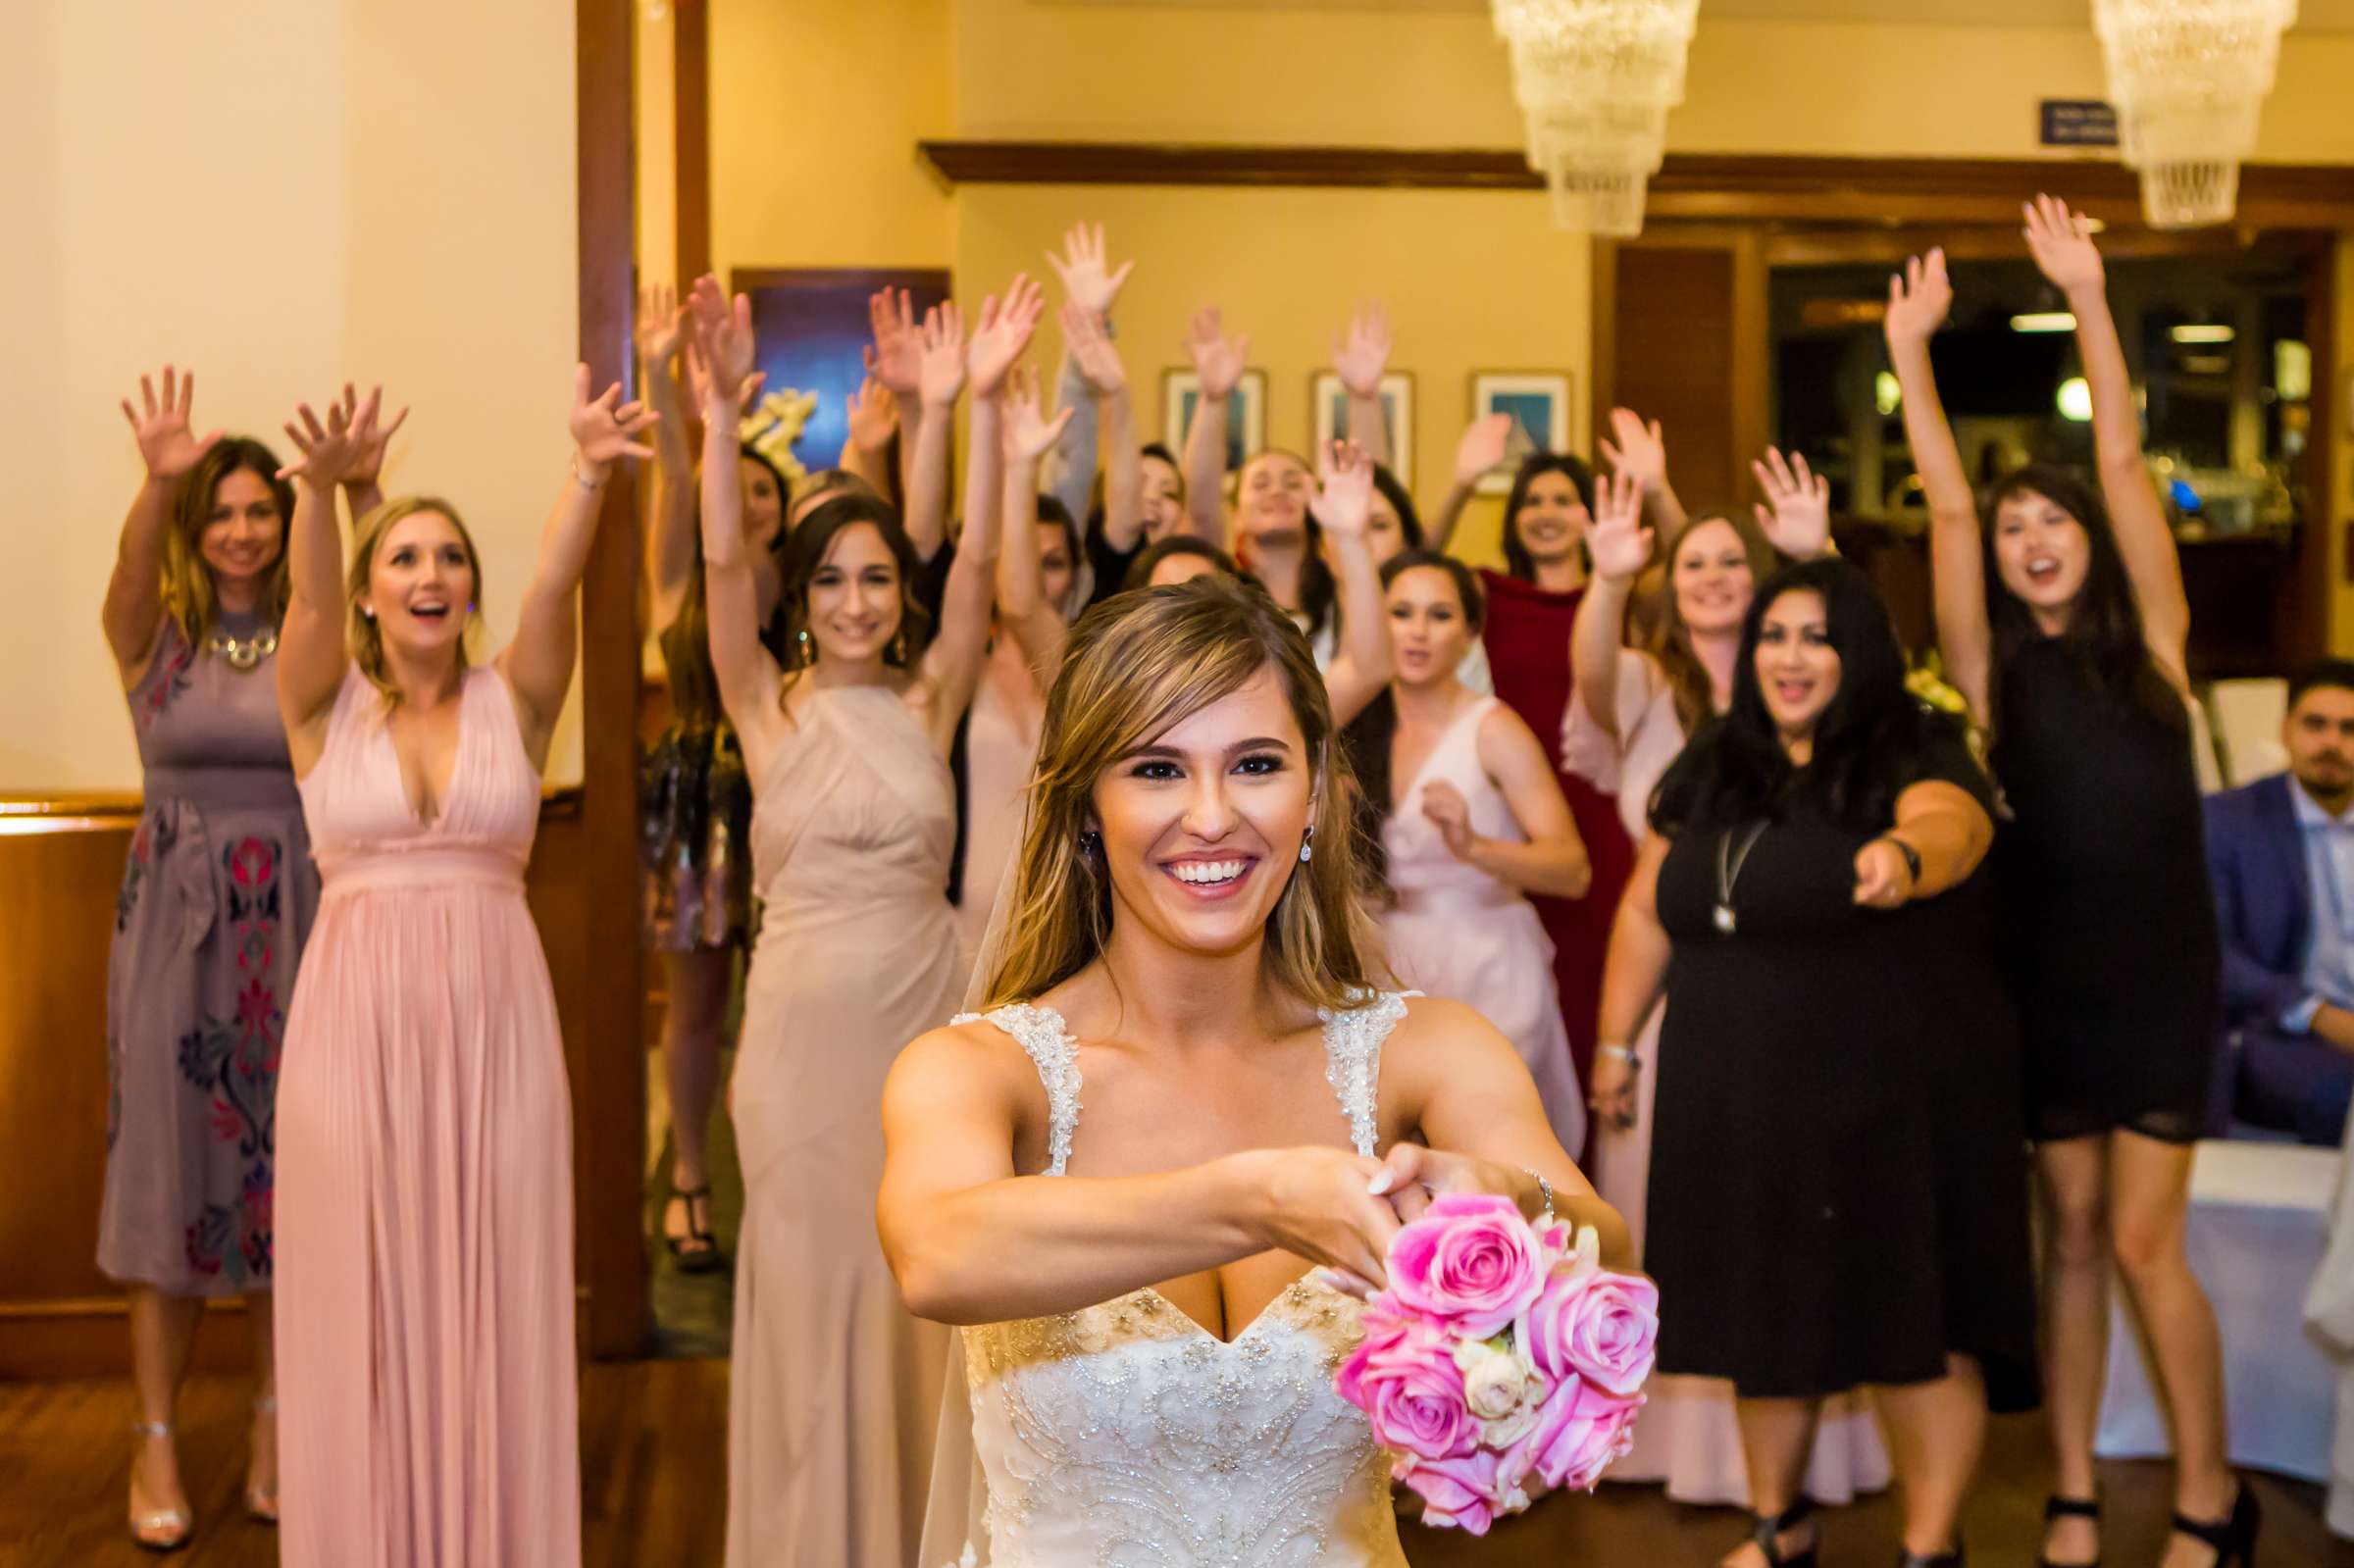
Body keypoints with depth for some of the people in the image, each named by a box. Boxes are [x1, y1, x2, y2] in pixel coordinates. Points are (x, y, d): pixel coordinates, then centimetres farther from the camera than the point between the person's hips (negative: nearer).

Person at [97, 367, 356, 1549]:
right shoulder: (153, 630, -1)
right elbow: (132, 567, -22)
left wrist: (361, 498, -39)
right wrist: (157, 482, -43)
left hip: (297, 920, 1)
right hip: (178, 919, -1)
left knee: (287, 1166, 6)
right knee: (174, 1165, 3)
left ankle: (275, 1426, 18)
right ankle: (157, 1443, 11)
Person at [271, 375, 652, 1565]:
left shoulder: (513, 699, 5)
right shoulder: (325, 705, 3)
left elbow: (554, 584, -12)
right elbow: (309, 597, -16)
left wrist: (591, 472, -31)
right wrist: (320, 483, -37)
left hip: (497, 1026, 1)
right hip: (356, 1021, 0)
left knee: (494, 1302, 6)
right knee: (364, 1302, 6)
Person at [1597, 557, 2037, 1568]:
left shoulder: (1913, 758, -8)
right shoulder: (1714, 769, 9)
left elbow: (1951, 823, -32)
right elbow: (1647, 910, 15)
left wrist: (1905, 856, -54)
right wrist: (1616, 1042, 14)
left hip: (1891, 1103, -5)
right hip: (1737, 1104, 5)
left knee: (1914, 1321, -3)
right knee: (1762, 1311, 14)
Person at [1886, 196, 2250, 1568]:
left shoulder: (2151, 640, 1)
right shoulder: (1997, 669, 3)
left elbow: (2125, 467, -6)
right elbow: (1945, 505, -5)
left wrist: (2090, 304, -11)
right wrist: (1913, 355, -11)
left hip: (2166, 968, -2)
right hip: (2051, 968, 2)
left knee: (2144, 1243, -3)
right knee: (2069, 1238, 8)